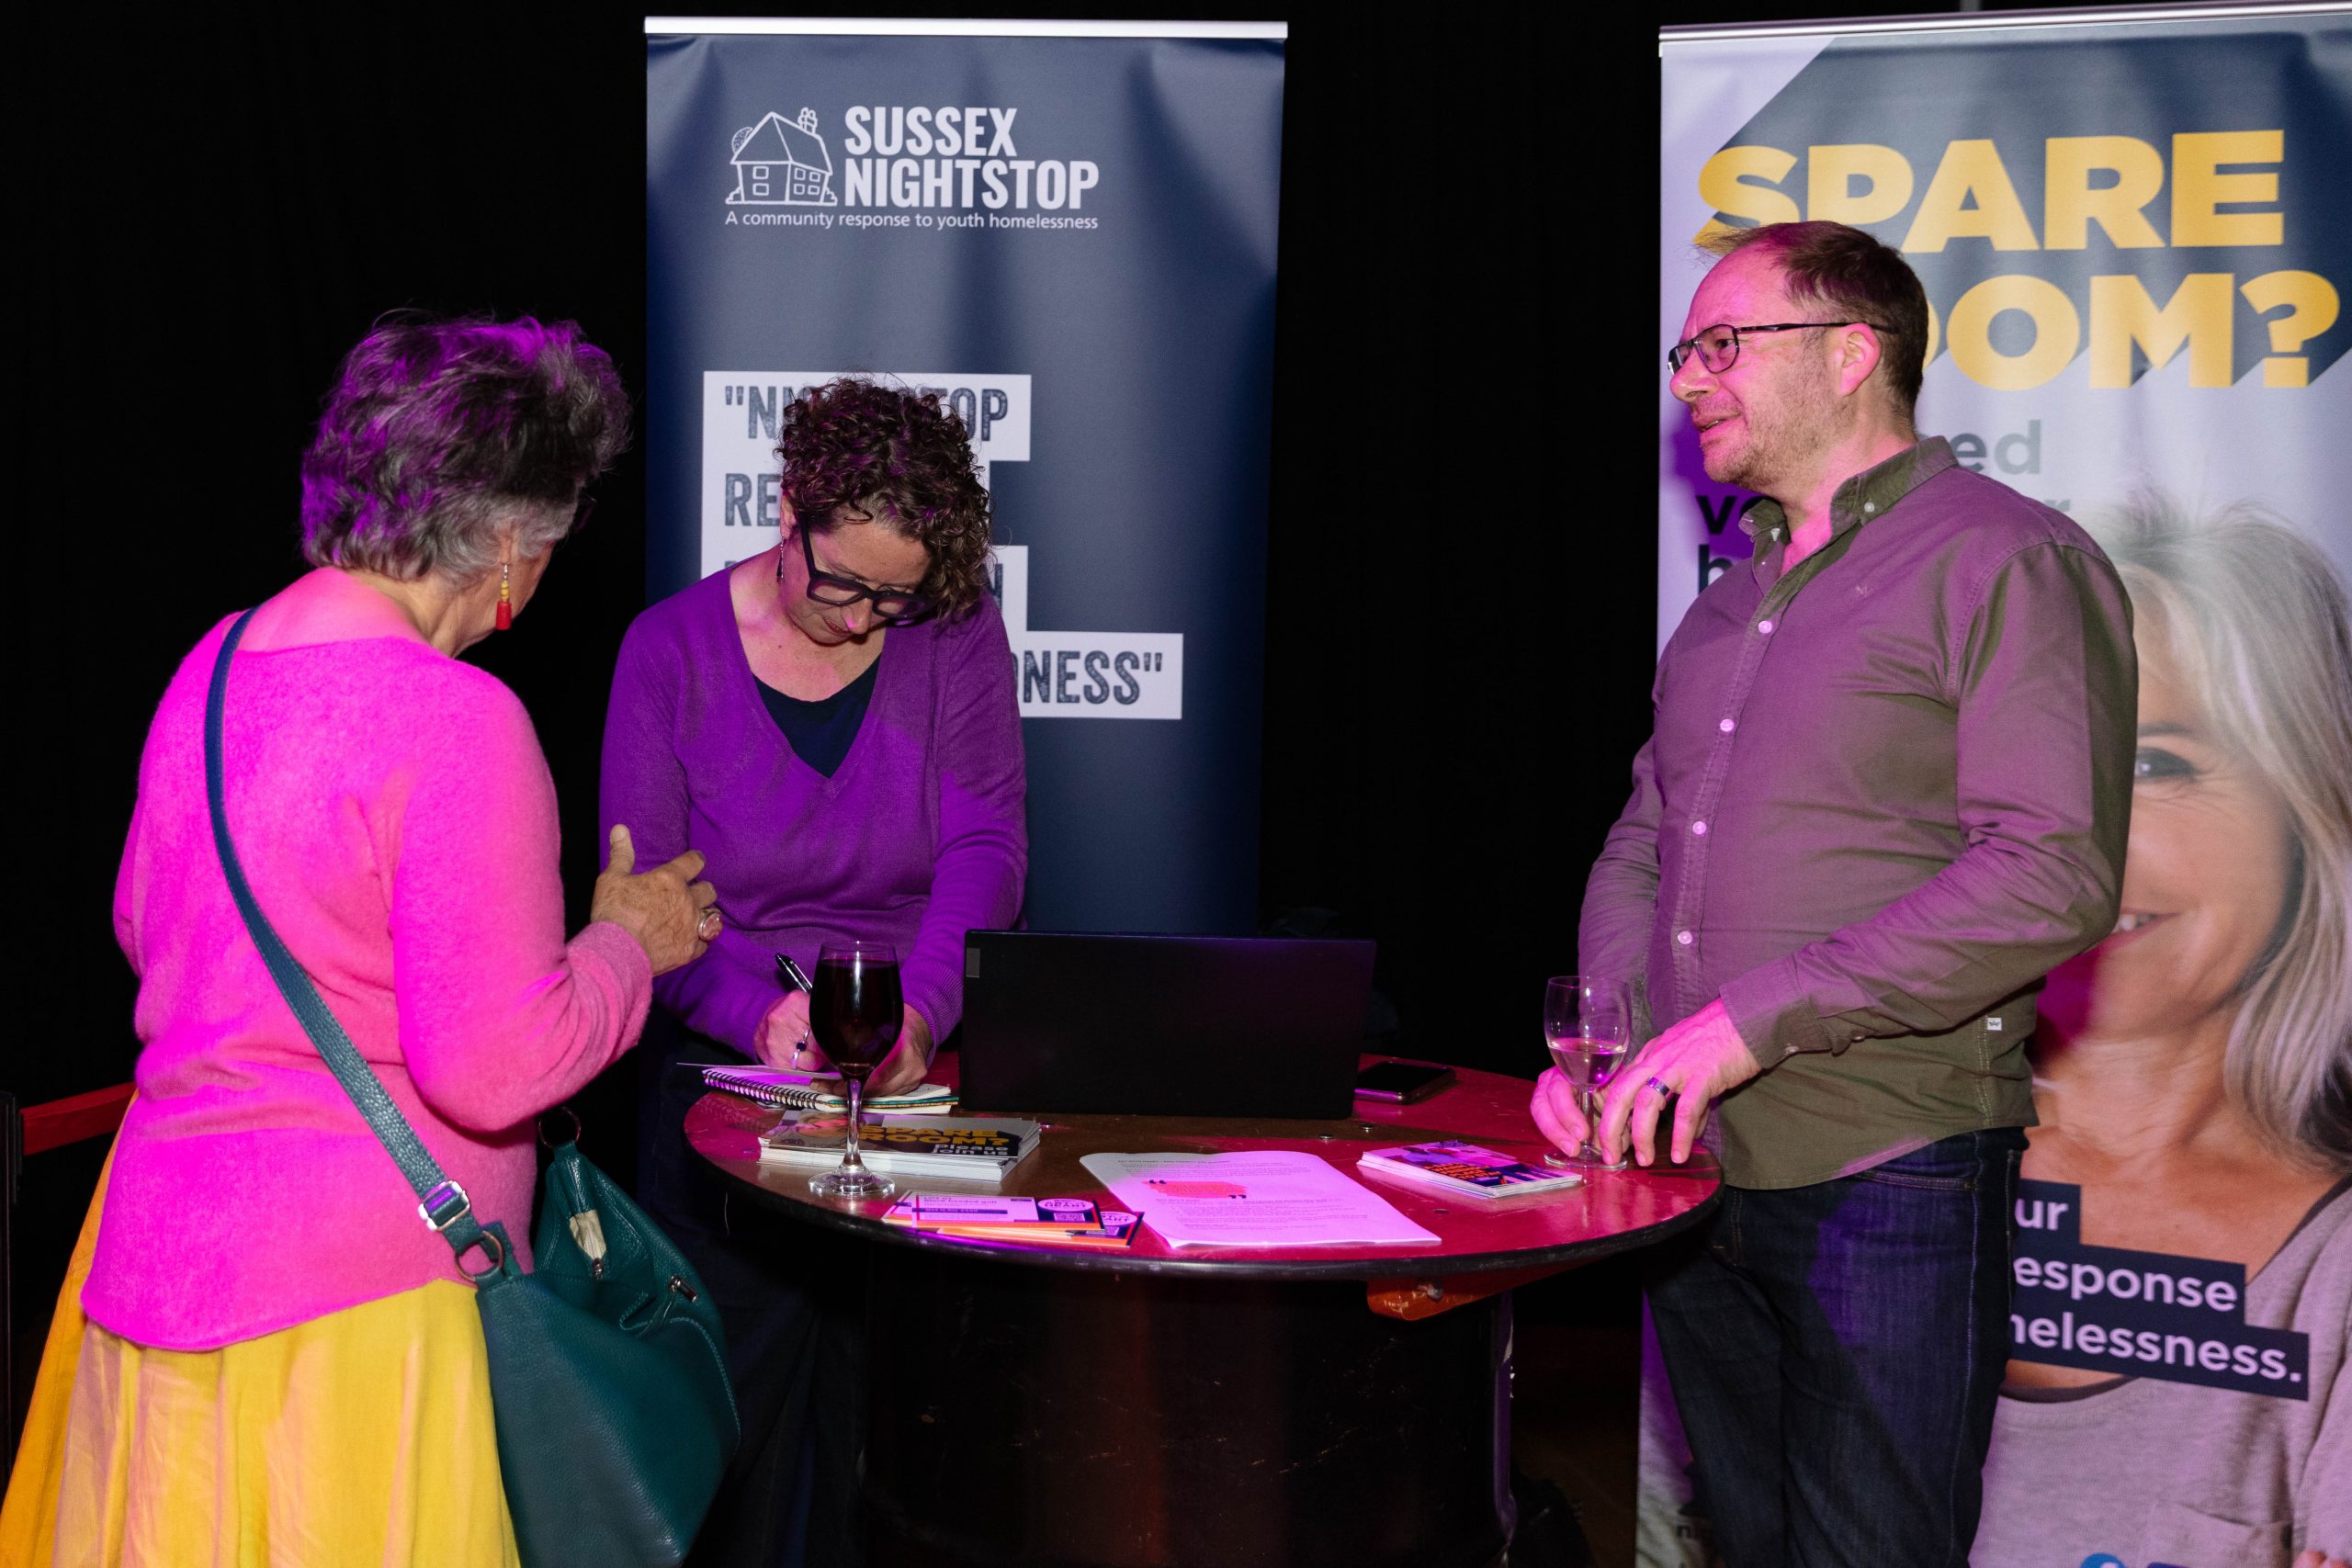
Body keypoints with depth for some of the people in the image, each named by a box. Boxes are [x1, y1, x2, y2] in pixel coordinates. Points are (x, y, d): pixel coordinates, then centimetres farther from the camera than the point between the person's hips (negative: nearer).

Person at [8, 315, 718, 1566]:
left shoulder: (216, 663, 4)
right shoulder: (458, 720, -21)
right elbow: (492, 1068, -21)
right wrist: (626, 940, -5)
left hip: (164, 1237, 8)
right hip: (354, 1293, -8)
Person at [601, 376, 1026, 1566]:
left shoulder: (956, 631, -3)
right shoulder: (673, 647, -4)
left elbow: (987, 841, -11)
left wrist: (922, 1002, -28)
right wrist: (760, 1012, -26)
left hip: (917, 1072, 1)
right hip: (723, 1070, 0)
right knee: (740, 1377, 4)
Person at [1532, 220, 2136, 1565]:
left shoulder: (2006, 562, -10)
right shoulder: (1731, 604, 16)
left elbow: (2053, 877, -20)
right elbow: (1641, 846, 18)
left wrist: (1753, 1018, -22)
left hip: (1887, 1186, -7)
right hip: (1692, 1176, 7)